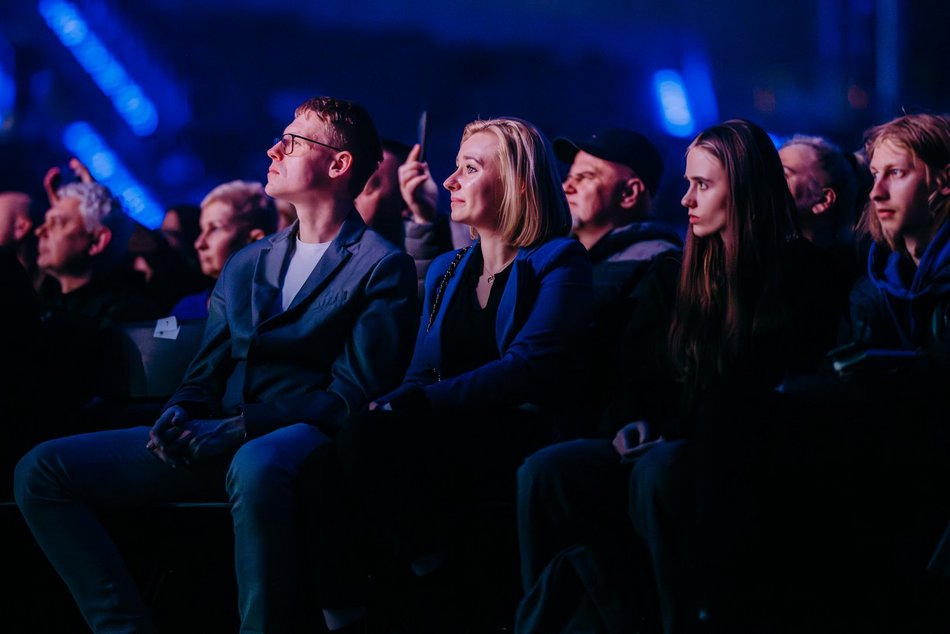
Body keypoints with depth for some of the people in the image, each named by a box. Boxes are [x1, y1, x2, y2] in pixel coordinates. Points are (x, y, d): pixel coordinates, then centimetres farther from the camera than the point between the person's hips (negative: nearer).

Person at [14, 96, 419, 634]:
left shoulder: (384, 268, 1)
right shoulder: (244, 266, 23)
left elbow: (352, 396, -7)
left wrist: (228, 430, -16)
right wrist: (180, 418, -6)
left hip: (304, 437, -7)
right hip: (217, 445, 7)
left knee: (255, 469, -44)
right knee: (42, 471, -9)